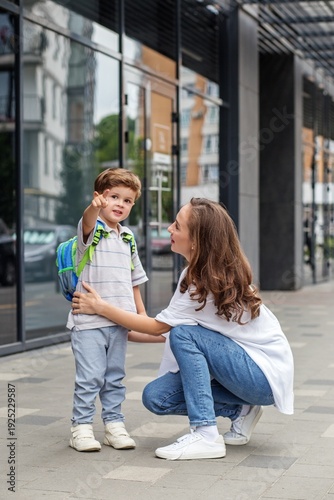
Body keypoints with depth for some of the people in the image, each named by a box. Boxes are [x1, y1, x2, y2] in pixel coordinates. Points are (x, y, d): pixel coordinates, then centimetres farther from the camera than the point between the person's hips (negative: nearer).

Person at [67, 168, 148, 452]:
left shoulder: (128, 237, 14)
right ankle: (81, 427, 5)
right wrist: (95, 207, -53)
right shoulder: (93, 229, -5)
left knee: (115, 377, 11)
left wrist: (141, 312, 20)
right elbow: (87, 223, -31)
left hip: (119, 320, 6)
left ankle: (114, 424, 20)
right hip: (88, 320, -5)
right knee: (90, 377, -5)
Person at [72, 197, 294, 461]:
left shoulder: (208, 283, -23)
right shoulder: (201, 272, 2)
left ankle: (206, 435, -24)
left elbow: (158, 327, -13)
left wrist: (100, 307, -8)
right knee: (155, 396, -7)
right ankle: (241, 410, 5)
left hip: (265, 374, -8)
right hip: (246, 363, 8)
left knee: (184, 335, -26)